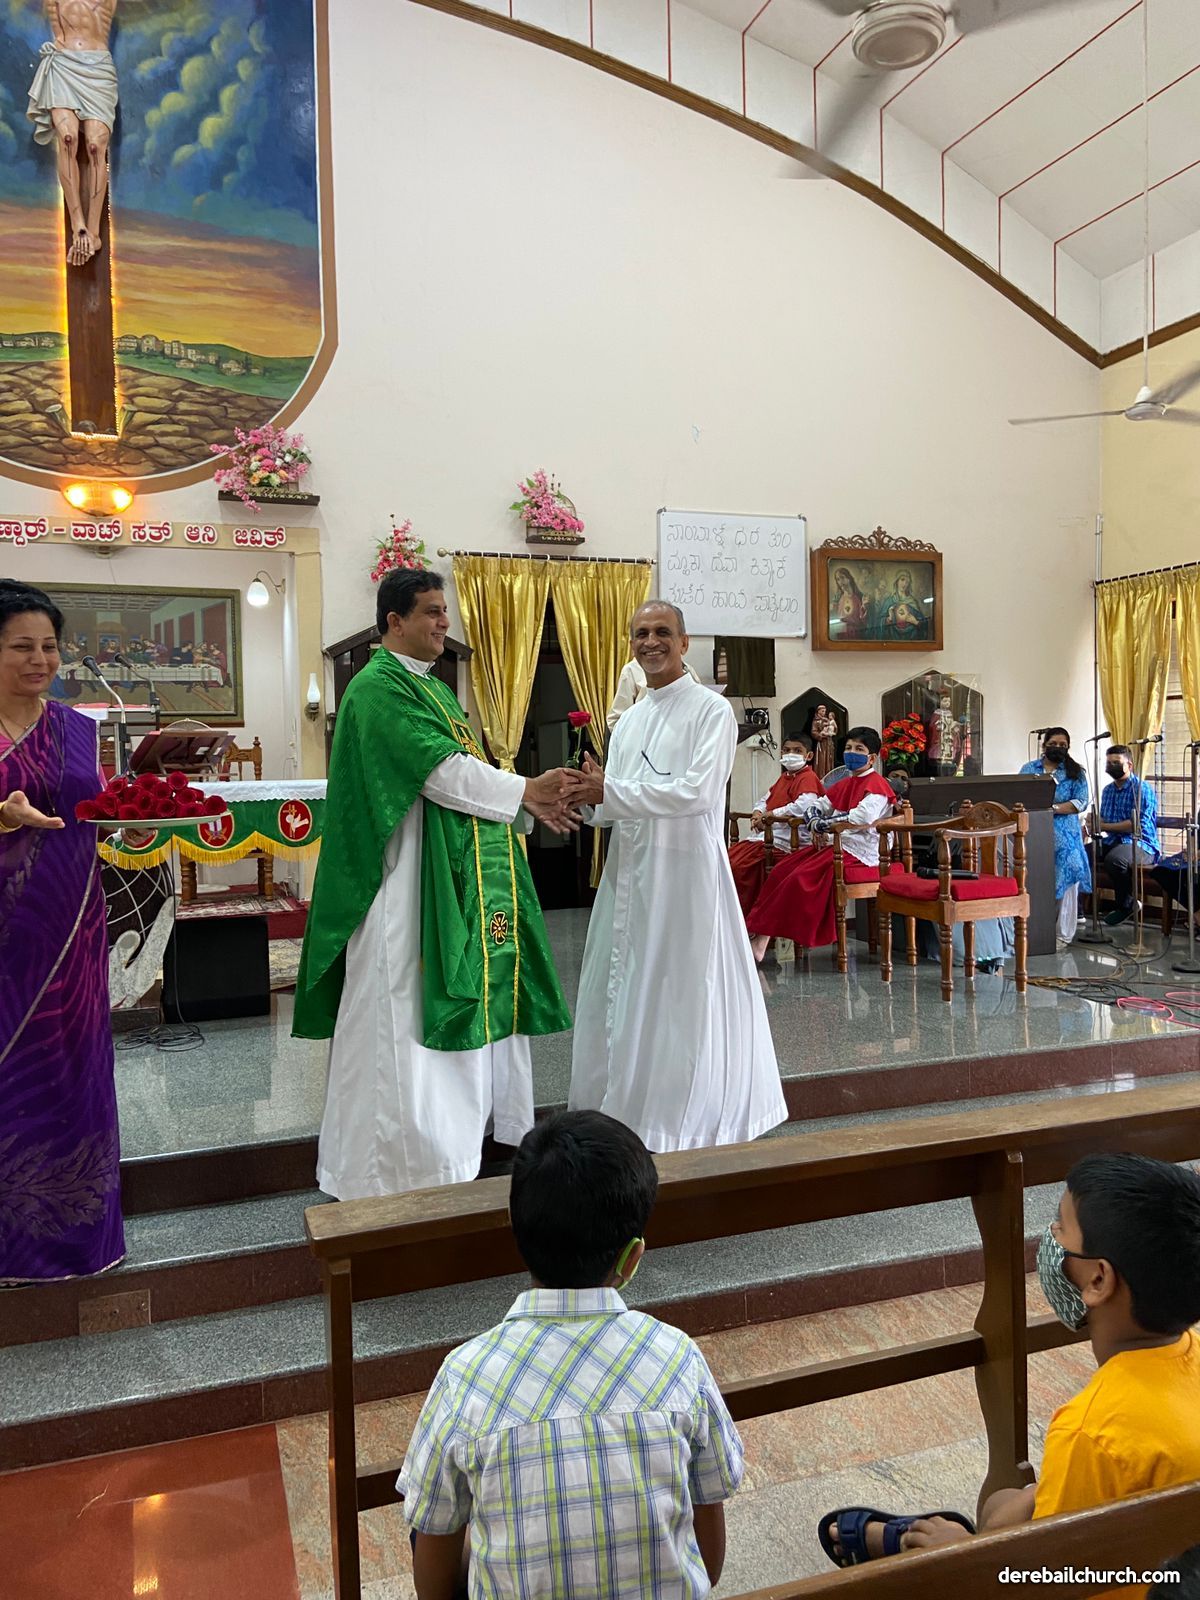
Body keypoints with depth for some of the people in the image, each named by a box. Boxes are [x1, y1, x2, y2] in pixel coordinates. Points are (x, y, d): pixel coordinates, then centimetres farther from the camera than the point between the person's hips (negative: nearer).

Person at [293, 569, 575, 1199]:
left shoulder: (435, 689, 18)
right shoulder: (377, 688, -13)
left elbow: (466, 770, 15)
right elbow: (441, 772, -20)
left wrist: (529, 801, 1)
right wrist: (525, 789, -13)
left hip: (459, 879, 10)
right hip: (409, 883, -10)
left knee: (467, 1000, 13)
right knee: (404, 1012, -3)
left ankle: (453, 1134, 26)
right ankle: (394, 1155, 8)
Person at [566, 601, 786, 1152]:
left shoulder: (710, 710, -5)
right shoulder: (628, 721, 16)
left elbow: (696, 792, -18)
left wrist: (610, 791, -16)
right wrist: (593, 799, -6)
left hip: (684, 870, -7)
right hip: (629, 871, 7)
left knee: (679, 994, -1)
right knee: (623, 990, 9)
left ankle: (679, 1119, 12)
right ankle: (623, 1112, 21)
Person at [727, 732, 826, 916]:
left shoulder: (808, 778, -7)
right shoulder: (783, 777, 24)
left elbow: (804, 805, -24)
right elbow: (765, 800, 28)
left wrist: (771, 815, -18)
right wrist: (758, 814, 3)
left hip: (781, 839, -10)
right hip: (763, 833, 10)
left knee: (738, 865, -23)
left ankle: (746, 914, -10)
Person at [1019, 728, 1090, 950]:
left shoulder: (1075, 772, 8)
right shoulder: (1029, 769, 13)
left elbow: (1081, 802, -3)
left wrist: (1054, 808, -15)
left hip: (1064, 837, -1)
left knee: (1064, 881, -3)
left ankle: (1064, 935, 3)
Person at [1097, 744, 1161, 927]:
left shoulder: (1142, 789, -8)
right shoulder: (1107, 790, 16)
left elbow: (1137, 824, -18)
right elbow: (1103, 819, 19)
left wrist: (1103, 826, -19)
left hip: (1140, 844, -7)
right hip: (1112, 842, 7)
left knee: (1115, 859, -38)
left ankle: (1126, 904, -13)